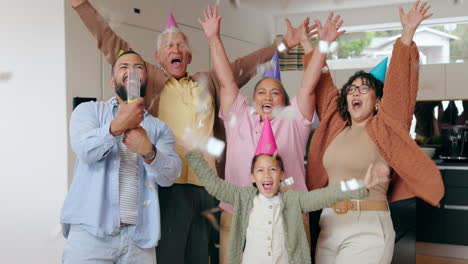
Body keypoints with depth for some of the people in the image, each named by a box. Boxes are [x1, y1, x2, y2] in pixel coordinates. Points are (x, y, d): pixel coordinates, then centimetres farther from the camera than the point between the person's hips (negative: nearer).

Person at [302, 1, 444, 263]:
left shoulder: (383, 128, 0)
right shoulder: (335, 125, 11)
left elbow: (399, 82, -9)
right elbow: (320, 83, 19)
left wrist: (408, 33, -14)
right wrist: (324, 44, 16)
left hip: (368, 228, -5)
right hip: (329, 224, 5)